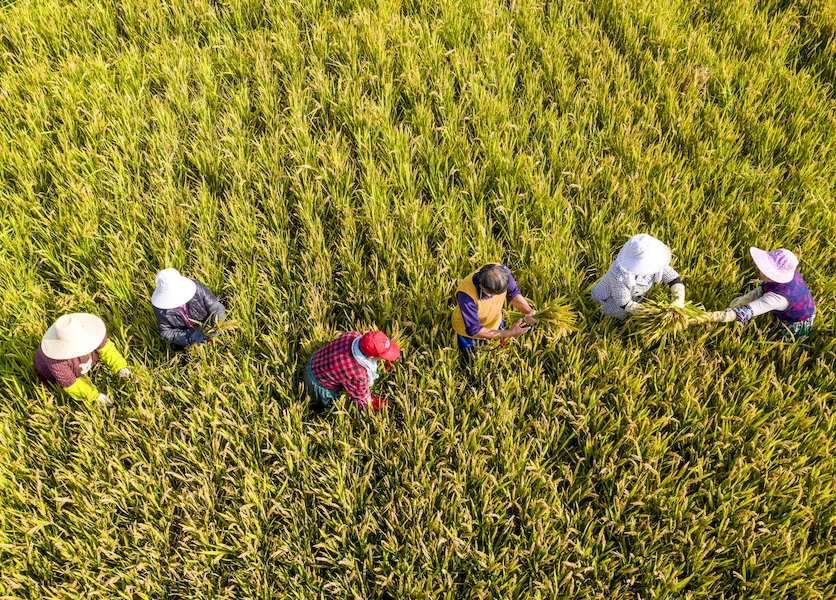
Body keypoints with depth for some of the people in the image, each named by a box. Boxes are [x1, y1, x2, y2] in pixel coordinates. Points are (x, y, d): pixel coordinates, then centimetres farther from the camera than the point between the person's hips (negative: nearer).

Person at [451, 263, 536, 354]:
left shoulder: (503, 272, -33)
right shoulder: (466, 295, -46)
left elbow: (513, 294, -12)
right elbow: (473, 331, -35)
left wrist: (529, 311, -30)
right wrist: (509, 333, -38)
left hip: (496, 323, 4)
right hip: (469, 332, -4)